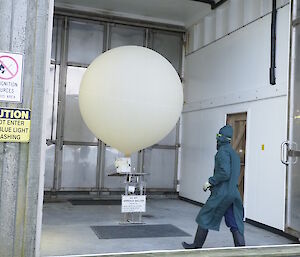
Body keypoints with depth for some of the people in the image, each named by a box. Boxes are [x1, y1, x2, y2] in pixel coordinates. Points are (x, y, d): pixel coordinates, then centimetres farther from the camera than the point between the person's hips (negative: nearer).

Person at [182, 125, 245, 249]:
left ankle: (196, 246, 20)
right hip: (234, 193, 8)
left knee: (204, 218, 8)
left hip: (221, 193, -8)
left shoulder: (223, 151, -12)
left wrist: (210, 181, -11)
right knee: (235, 225, 7)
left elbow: (224, 173, -23)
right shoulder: (234, 153, 16)